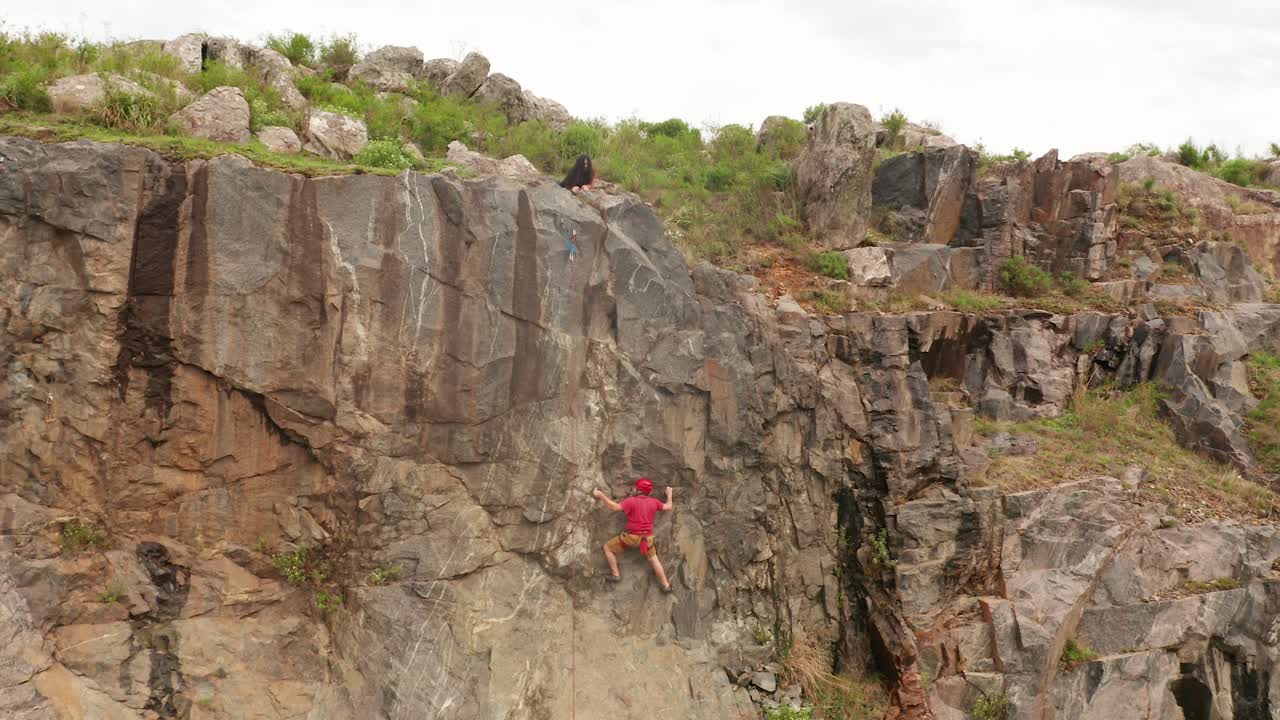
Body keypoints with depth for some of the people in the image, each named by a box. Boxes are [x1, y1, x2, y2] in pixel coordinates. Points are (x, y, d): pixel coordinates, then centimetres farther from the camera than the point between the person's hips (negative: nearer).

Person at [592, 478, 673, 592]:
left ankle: (615, 575, 10)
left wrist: (601, 495, -18)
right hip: (647, 537, 5)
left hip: (632, 536, -5)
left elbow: (615, 507, -23)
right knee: (653, 559, 22)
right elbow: (668, 507, 13)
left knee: (608, 547, 11)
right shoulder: (654, 502, 0)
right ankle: (666, 585, 19)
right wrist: (669, 494, 30)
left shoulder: (631, 501, -15)